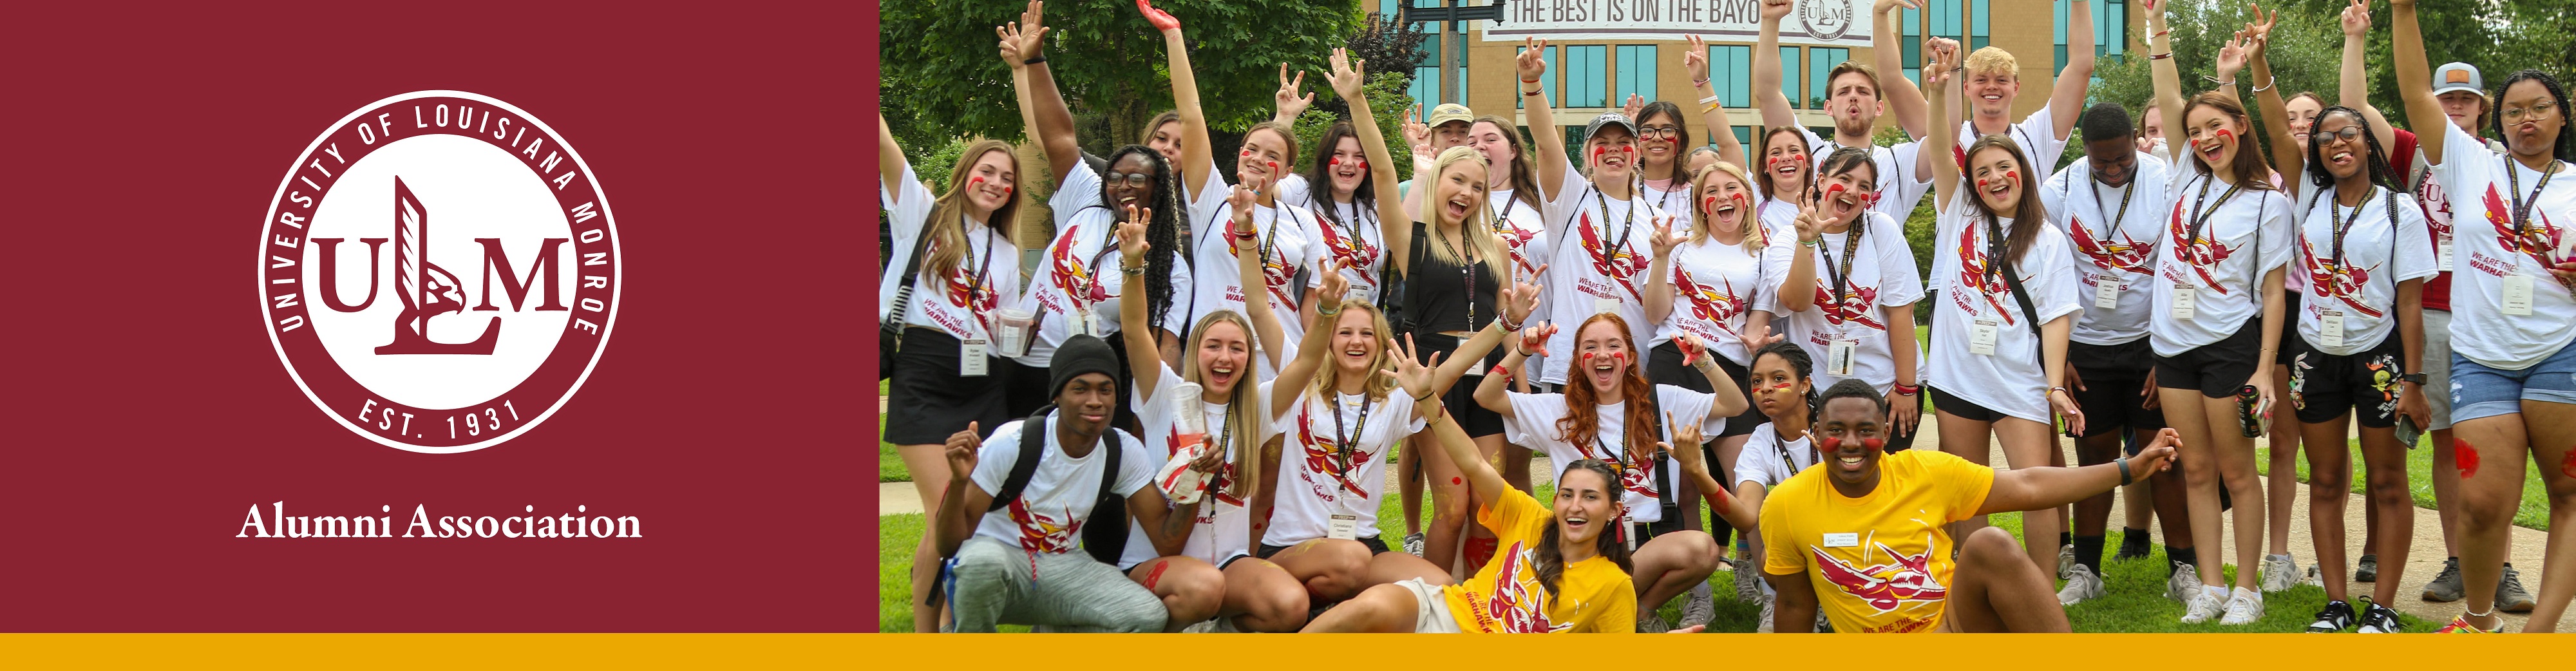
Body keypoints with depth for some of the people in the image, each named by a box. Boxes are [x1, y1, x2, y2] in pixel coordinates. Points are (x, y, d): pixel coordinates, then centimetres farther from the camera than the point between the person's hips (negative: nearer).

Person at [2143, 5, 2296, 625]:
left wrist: (2264, 369, -12)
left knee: (2235, 470, 1)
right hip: (2173, 342, 5)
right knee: (2196, 470, 7)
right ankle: (2210, 586, 11)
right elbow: (2168, 102, 5)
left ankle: (2246, 590, 6)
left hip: (2230, 342, -5)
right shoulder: (2188, 179, 8)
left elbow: (2273, 293, -6)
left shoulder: (2268, 203, -5)